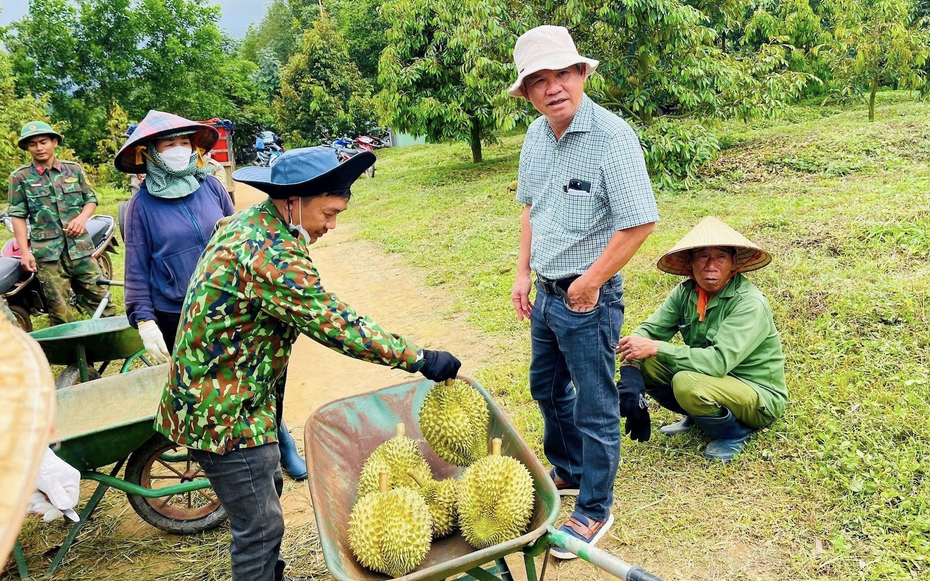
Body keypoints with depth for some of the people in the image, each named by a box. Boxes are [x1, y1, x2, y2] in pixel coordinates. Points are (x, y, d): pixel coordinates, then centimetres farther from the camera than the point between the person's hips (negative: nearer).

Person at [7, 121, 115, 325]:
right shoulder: (20, 177, 2)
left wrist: (82, 217, -8)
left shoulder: (74, 169, 8)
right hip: (46, 252, -2)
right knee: (60, 312, 2)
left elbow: (91, 199, 14)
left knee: (100, 299, 6)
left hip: (80, 247, 2)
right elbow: (18, 216, 1)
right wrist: (24, 252, -6)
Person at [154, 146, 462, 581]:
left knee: (265, 491, 25)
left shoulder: (243, 223, 4)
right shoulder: (272, 257, -28)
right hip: (225, 413, -11)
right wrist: (421, 359, -23)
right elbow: (338, 327, -29)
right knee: (260, 525, 3)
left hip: (209, 394, 11)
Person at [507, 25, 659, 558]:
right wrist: (524, 273, 10)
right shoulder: (536, 136, 4)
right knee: (547, 388, 23)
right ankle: (568, 472, 46)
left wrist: (589, 283, -16)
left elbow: (640, 221, -22)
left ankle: (594, 510, 24)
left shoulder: (611, 136, -20)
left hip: (588, 297, -8)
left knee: (595, 408, 5)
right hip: (545, 293, 8)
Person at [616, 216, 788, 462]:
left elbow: (720, 361, -34)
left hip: (760, 398, -6)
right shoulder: (686, 292, -5)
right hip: (714, 379, 6)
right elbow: (651, 329, -6)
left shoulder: (750, 303, -25)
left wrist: (656, 348, -34)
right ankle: (696, 417, 10)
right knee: (645, 363, -12)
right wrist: (632, 345, -29)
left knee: (687, 383, -34)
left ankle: (733, 433, -4)